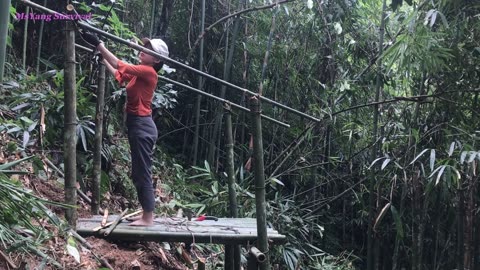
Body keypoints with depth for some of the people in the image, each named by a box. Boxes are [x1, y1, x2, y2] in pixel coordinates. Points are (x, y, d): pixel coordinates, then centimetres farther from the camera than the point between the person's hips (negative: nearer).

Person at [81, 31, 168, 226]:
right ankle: (146, 214, 21)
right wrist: (101, 55, 19)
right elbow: (117, 73, 23)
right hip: (138, 125, 10)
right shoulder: (139, 74, 14)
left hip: (142, 126, -10)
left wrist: (98, 44, -19)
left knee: (143, 173, -5)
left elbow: (120, 65, -20)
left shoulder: (148, 72, -13)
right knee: (139, 173, 13)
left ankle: (148, 218, 2)